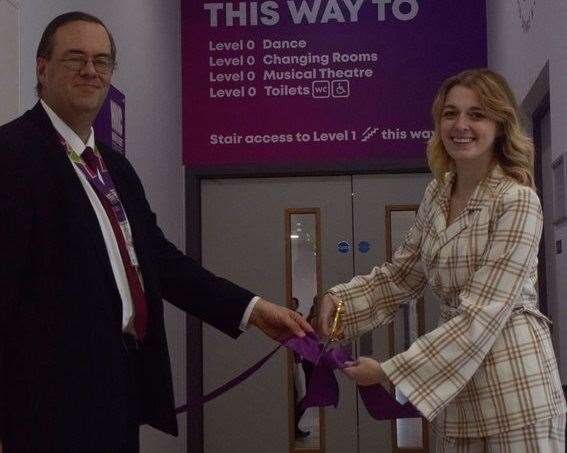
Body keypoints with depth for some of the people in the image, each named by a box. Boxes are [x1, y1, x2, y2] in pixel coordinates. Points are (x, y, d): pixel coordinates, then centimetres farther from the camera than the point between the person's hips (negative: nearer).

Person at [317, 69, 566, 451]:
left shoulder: (518, 203, -15)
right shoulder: (438, 194, 6)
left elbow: (481, 315, -19)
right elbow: (399, 274, 15)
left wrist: (390, 372, -19)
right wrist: (339, 299, -3)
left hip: (512, 383, -6)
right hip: (457, 382, 6)